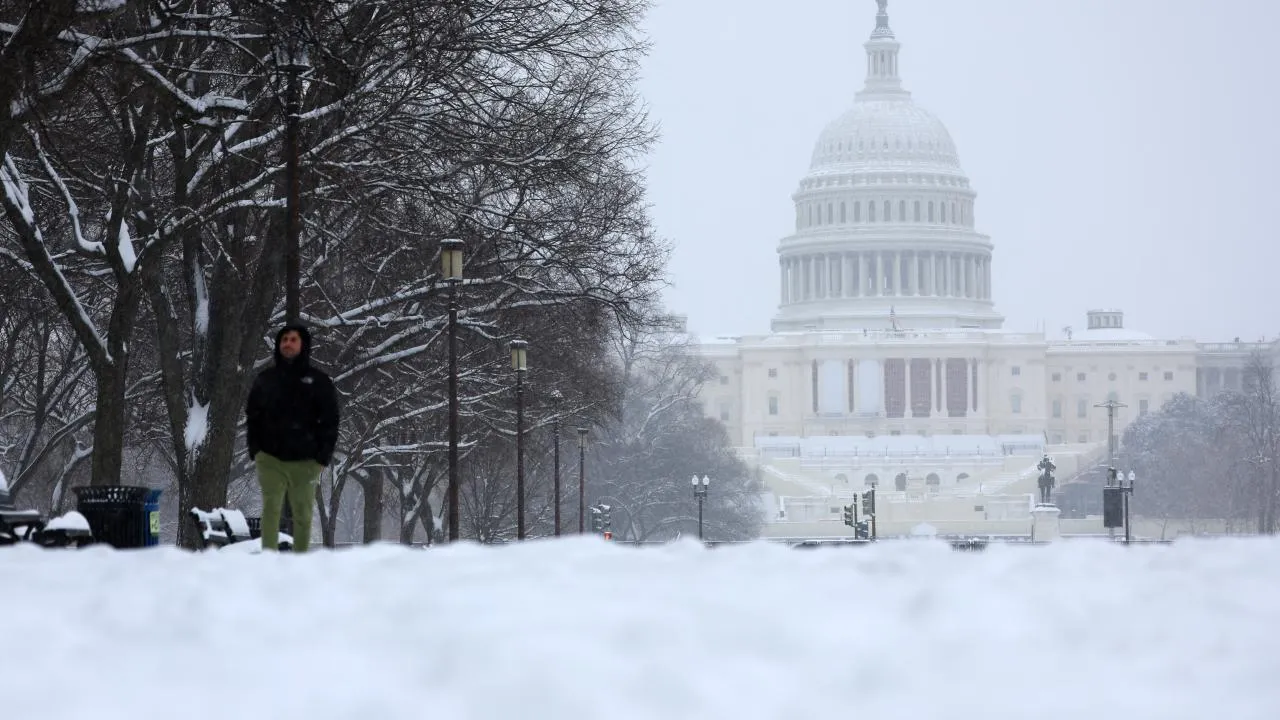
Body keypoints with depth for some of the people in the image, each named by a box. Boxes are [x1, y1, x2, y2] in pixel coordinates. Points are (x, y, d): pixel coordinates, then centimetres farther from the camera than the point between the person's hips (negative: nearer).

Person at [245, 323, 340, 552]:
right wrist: (254, 449, 2)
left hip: (305, 461, 0)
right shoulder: (265, 379, 9)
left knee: (303, 515, 5)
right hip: (271, 458, 0)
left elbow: (330, 421, 2)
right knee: (271, 509, -8)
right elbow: (252, 416, 12)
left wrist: (323, 456, -5)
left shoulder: (318, 381, 4)